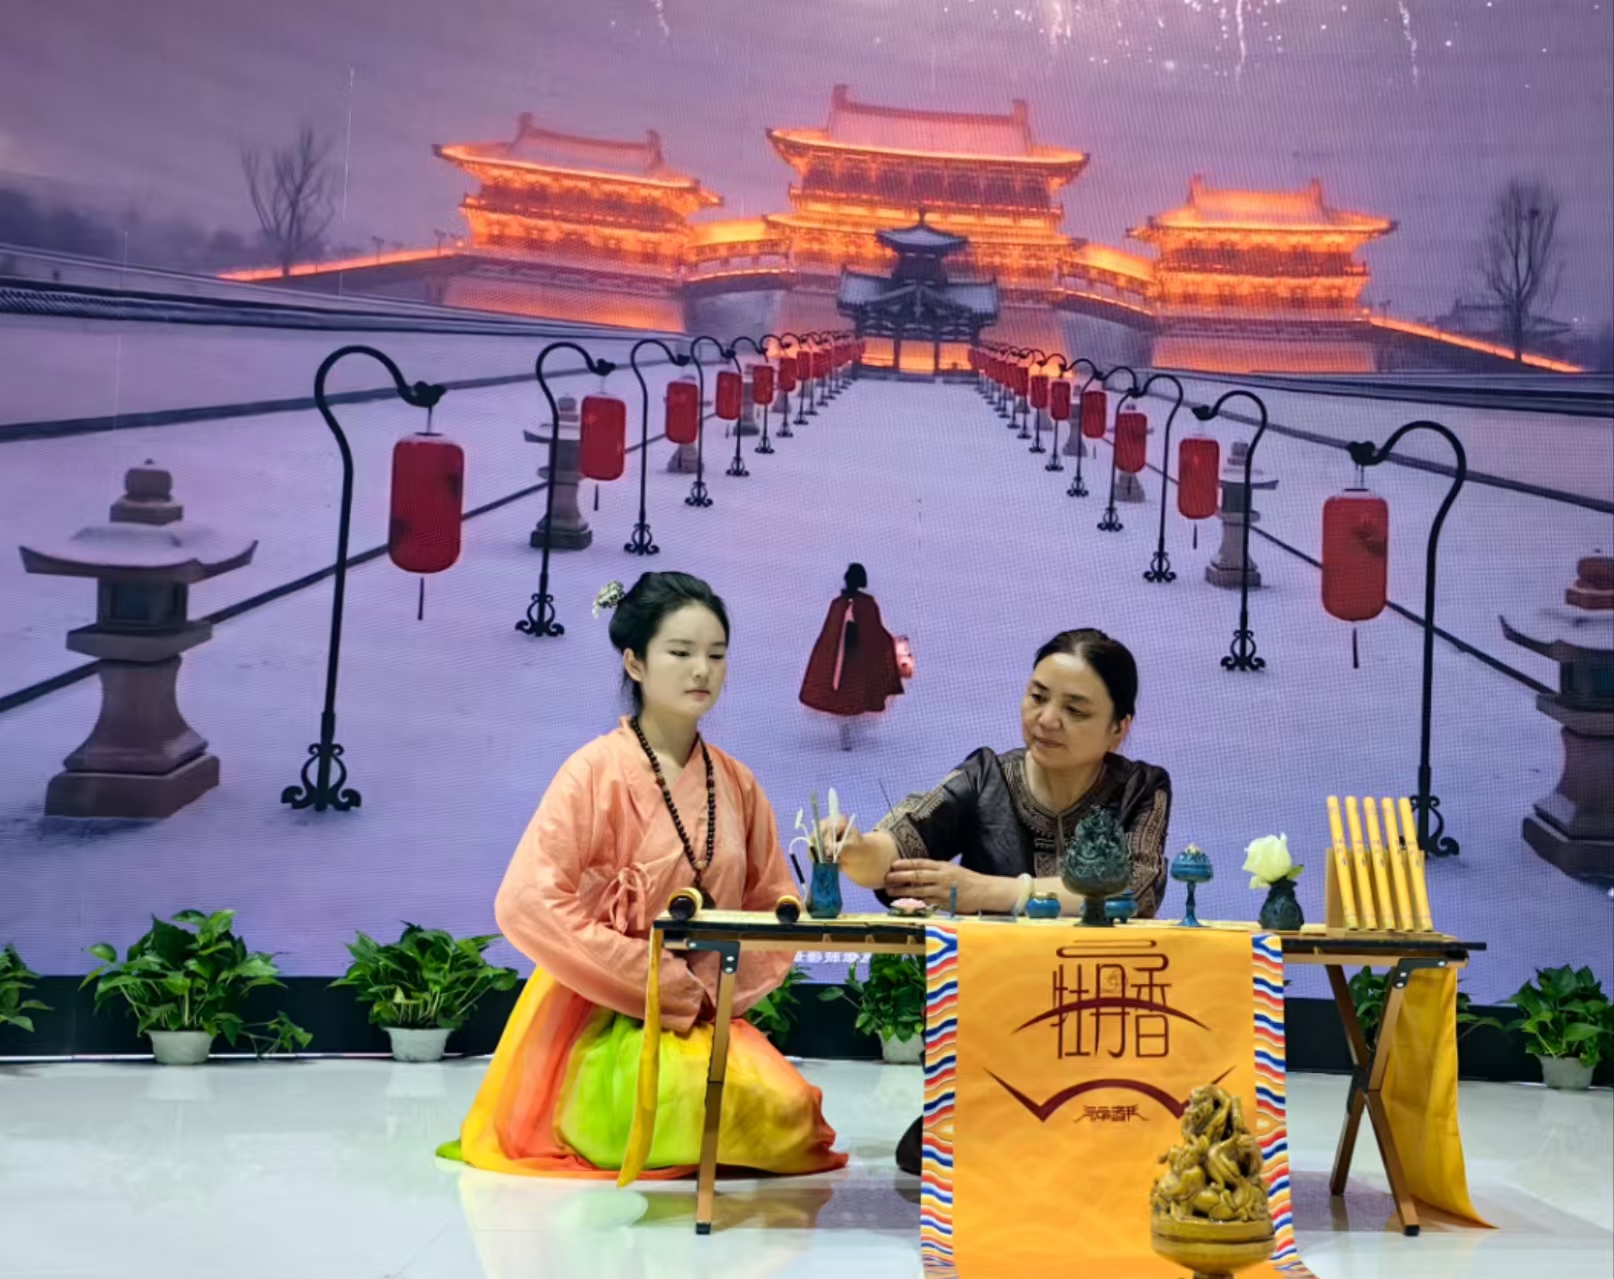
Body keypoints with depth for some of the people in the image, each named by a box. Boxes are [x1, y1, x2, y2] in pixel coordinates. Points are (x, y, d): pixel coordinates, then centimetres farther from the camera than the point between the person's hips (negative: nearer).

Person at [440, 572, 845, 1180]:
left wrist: (720, 991, -7)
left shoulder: (737, 784, 5)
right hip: (601, 1016, -6)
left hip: (706, 1014, 6)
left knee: (788, 1113, -16)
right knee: (714, 1103, -28)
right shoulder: (597, 770, -10)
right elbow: (528, 903, -18)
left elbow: (775, 904, 12)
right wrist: (664, 983, -17)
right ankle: (595, 1115, 2)